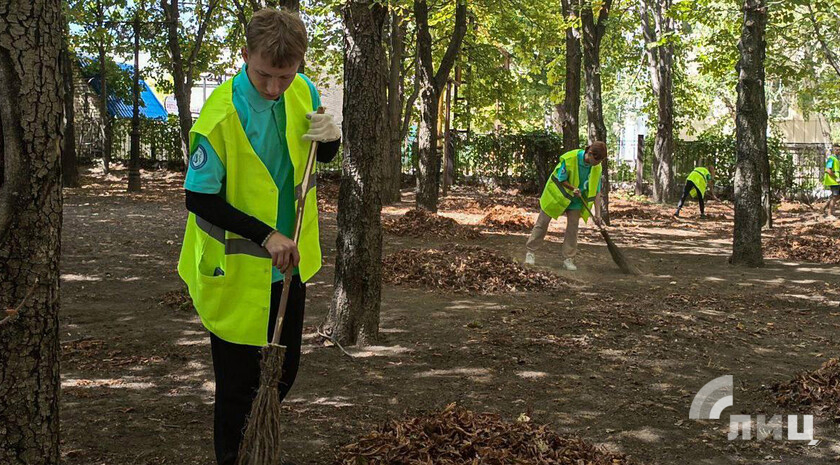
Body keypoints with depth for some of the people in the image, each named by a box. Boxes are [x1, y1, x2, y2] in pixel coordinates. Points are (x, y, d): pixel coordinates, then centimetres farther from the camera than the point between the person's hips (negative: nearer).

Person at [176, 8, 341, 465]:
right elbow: (199, 198, -19)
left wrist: (330, 136, -14)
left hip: (289, 261, 6)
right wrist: (265, 236, -24)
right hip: (238, 271, -6)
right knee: (240, 379, 6)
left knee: (284, 368, 19)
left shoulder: (303, 92, -6)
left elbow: (323, 157, 10)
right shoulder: (221, 115, -23)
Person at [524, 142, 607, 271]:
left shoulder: (597, 168, -14)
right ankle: (530, 252, 11)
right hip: (558, 194, -4)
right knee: (542, 223, 2)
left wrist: (597, 213, -9)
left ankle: (568, 259, 8)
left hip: (576, 201, 4)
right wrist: (573, 188, -33)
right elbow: (561, 179, -18)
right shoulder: (569, 159, -29)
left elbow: (597, 191, -6)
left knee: (573, 227, -1)